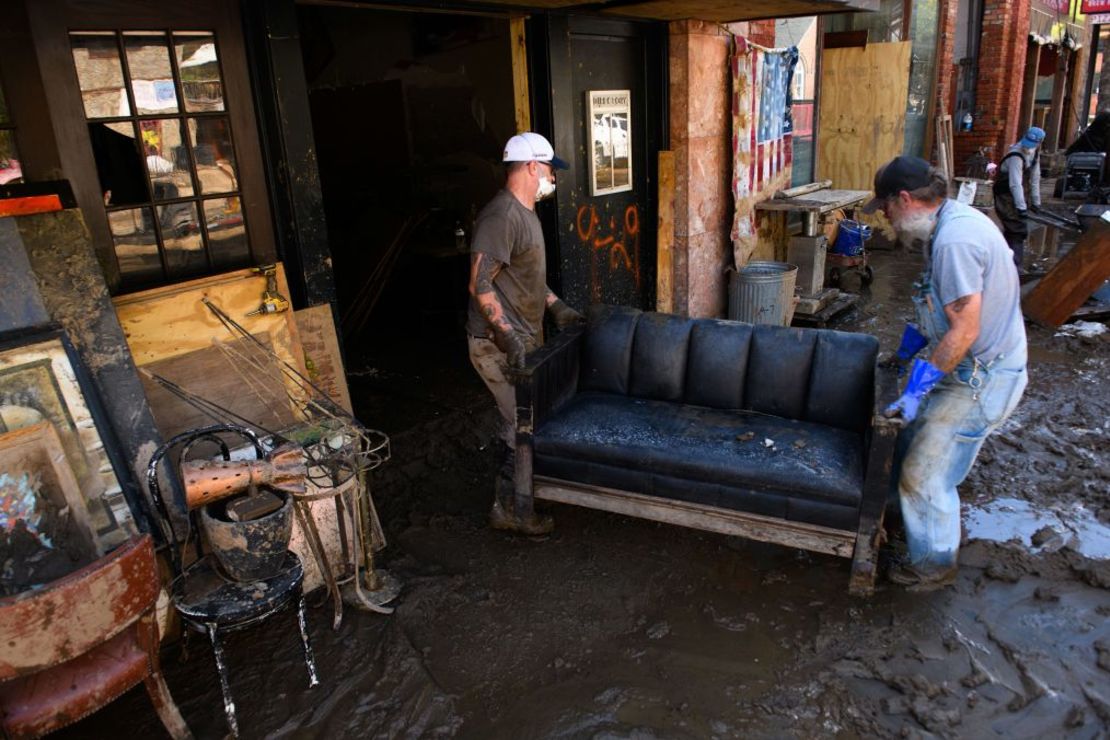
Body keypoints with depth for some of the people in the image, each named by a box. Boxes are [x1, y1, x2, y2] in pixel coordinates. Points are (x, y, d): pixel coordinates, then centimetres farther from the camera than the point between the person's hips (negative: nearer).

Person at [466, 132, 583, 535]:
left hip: (522, 338, 10)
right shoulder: (501, 215, -20)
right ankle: (507, 508, 13)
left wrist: (556, 306, 16)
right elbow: (480, 283, -25)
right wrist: (508, 337, -29)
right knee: (522, 425, -1)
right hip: (499, 344, -10)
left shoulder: (525, 213, 13)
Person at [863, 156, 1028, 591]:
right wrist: (911, 345, 19)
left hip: (981, 379, -10)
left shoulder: (954, 240, -27)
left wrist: (918, 388, -24)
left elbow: (964, 331, -28)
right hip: (976, 370, 10)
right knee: (913, 442, 21)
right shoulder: (955, 221, 6)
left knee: (925, 474, 0)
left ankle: (933, 566, 20)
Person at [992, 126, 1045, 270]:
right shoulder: (1016, 157, -24)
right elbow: (1015, 184, -30)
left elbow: (1035, 179, 11)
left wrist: (1036, 202, 12)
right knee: (1019, 230, -12)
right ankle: (1014, 266, -10)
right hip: (1007, 197, -9)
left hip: (1019, 197, 9)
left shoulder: (1034, 154, 4)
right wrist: (1021, 207, -33)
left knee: (1012, 230, 16)